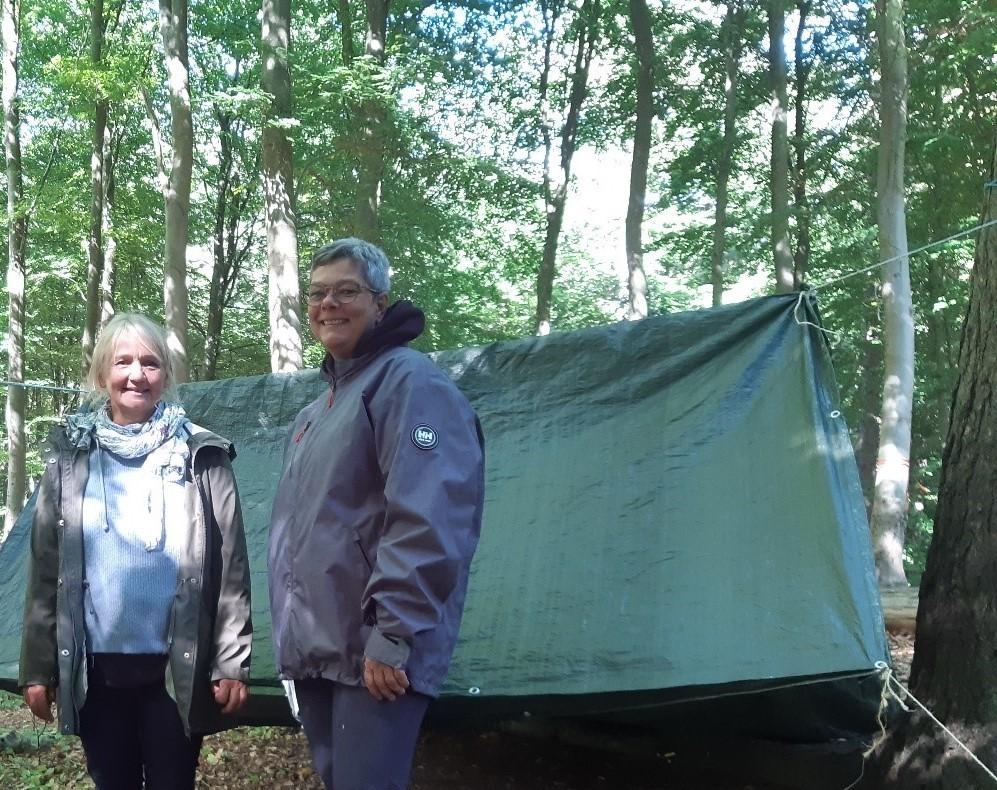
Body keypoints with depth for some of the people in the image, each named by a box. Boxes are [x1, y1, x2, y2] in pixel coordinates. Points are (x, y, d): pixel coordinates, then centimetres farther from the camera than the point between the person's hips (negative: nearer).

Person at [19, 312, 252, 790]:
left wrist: (231, 662, -6)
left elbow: (230, 568, -2)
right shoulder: (70, 458, 5)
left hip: (177, 668, -2)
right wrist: (37, 667, 2)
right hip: (95, 669, 2)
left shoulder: (200, 458, -1)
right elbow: (46, 570, 5)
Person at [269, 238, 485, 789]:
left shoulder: (409, 381, -10)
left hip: (373, 652, -9)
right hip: (314, 649, 9)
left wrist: (393, 635, -24)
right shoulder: (319, 409, 20)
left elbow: (425, 523, -21)